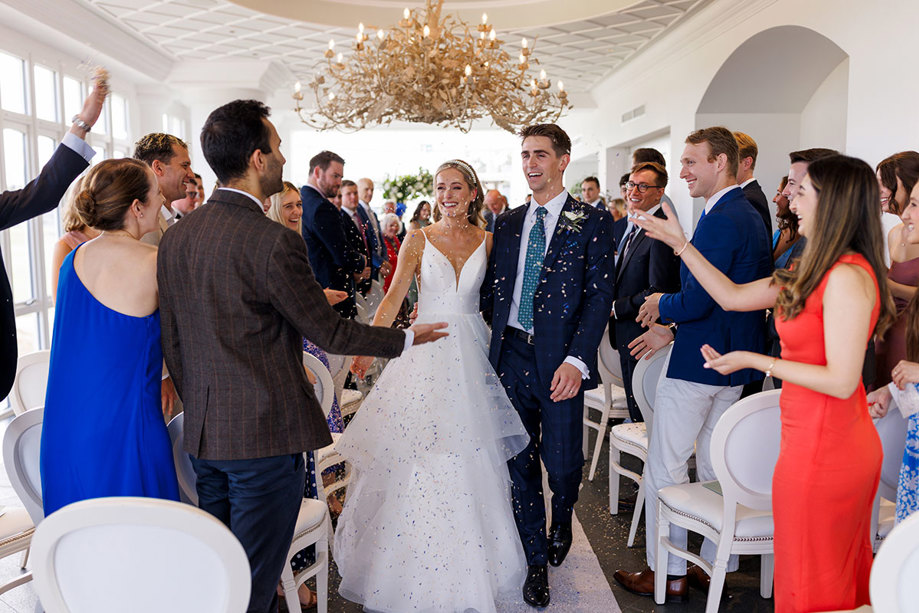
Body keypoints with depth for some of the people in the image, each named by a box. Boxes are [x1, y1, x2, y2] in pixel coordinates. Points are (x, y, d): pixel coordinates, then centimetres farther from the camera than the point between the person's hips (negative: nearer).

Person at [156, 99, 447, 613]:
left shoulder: (175, 236, 4)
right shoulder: (274, 242, -19)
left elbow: (172, 343, 9)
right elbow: (328, 332, -11)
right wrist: (406, 338, 4)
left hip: (203, 434, 8)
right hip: (266, 434, -7)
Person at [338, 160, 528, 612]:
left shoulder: (487, 240, 6)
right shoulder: (418, 240, 1)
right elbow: (394, 297, -5)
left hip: (470, 354, 1)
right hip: (425, 352, -1)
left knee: (469, 457, 6)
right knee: (415, 456, 1)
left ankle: (467, 565, 25)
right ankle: (415, 560, 19)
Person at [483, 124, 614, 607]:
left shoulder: (592, 221, -1)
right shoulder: (507, 223, 13)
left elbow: (600, 295, -8)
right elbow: (491, 290, 13)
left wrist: (575, 360, -17)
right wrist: (487, 350, 2)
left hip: (560, 359, -3)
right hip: (511, 355, 4)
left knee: (562, 462, 2)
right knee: (520, 465, 8)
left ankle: (562, 518, 38)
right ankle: (537, 561, 26)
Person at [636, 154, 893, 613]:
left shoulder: (848, 278, -21)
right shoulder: (815, 272, 8)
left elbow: (841, 381, -24)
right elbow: (733, 296, 12)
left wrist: (756, 361, -16)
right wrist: (681, 244, 10)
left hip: (822, 451, -9)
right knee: (844, 571, 22)